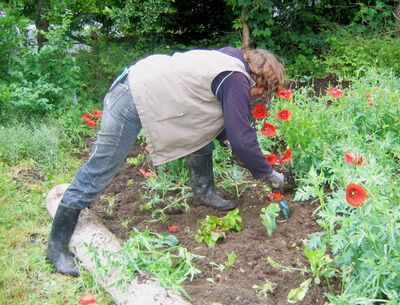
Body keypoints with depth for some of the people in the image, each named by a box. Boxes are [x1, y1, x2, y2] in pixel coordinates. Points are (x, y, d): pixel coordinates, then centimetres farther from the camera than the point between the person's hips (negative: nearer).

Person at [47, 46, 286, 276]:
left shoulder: (228, 60, 12)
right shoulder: (236, 80, -16)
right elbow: (242, 138, -16)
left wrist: (227, 137, 19)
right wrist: (269, 174, -4)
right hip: (134, 98, -10)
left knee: (203, 134, 14)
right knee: (101, 170, -4)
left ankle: (203, 193, 30)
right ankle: (57, 244, 6)